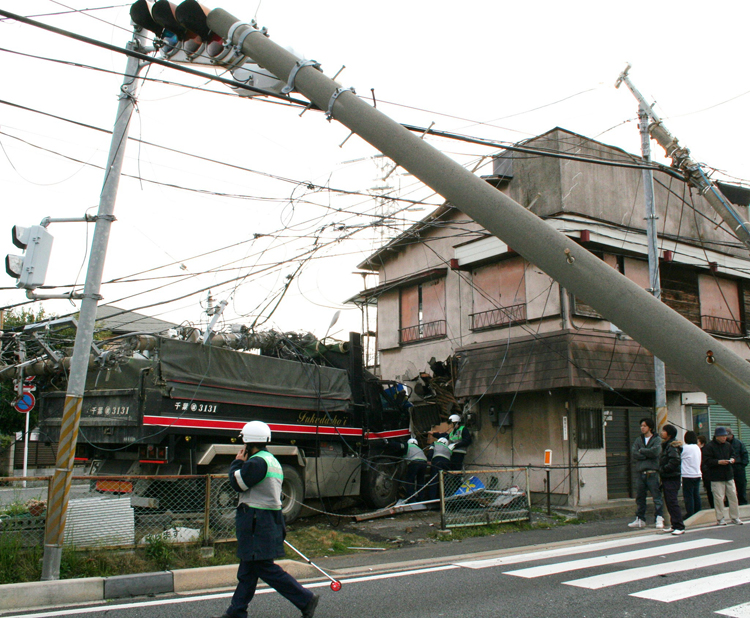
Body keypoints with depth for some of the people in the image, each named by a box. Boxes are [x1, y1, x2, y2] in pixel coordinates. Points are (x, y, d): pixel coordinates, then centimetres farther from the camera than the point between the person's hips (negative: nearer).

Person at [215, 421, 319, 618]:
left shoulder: (257, 462, -17)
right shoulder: (272, 461, 16)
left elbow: (238, 484, -13)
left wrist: (237, 463, 1)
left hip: (257, 523, -10)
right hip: (269, 520, 10)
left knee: (265, 568, -5)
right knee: (248, 568, 15)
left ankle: (306, 600, -2)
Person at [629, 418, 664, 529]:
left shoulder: (656, 440, 2)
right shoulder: (638, 440, 14)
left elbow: (656, 451, -17)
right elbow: (633, 454, 1)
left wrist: (642, 451, -5)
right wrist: (648, 455, -9)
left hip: (652, 473, -5)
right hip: (640, 473, 5)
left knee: (656, 496, -6)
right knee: (640, 498, 10)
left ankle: (659, 519, -1)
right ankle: (640, 519, 18)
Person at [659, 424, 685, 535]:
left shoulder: (672, 446, -14)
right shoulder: (666, 445, 16)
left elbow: (675, 460, -26)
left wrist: (663, 469, -19)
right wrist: (662, 470, 11)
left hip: (672, 479, -10)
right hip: (666, 478, 10)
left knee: (672, 502, -11)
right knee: (669, 502, 13)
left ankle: (679, 527, -8)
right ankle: (674, 525, 20)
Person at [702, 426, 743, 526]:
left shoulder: (728, 445, 10)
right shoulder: (709, 447, -9)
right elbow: (707, 461, -12)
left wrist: (732, 459, 4)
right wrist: (718, 462, -22)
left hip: (729, 476, 6)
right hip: (716, 477, -6)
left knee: (733, 496, 7)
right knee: (719, 498, -3)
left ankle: (735, 517, 18)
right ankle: (720, 518, 8)